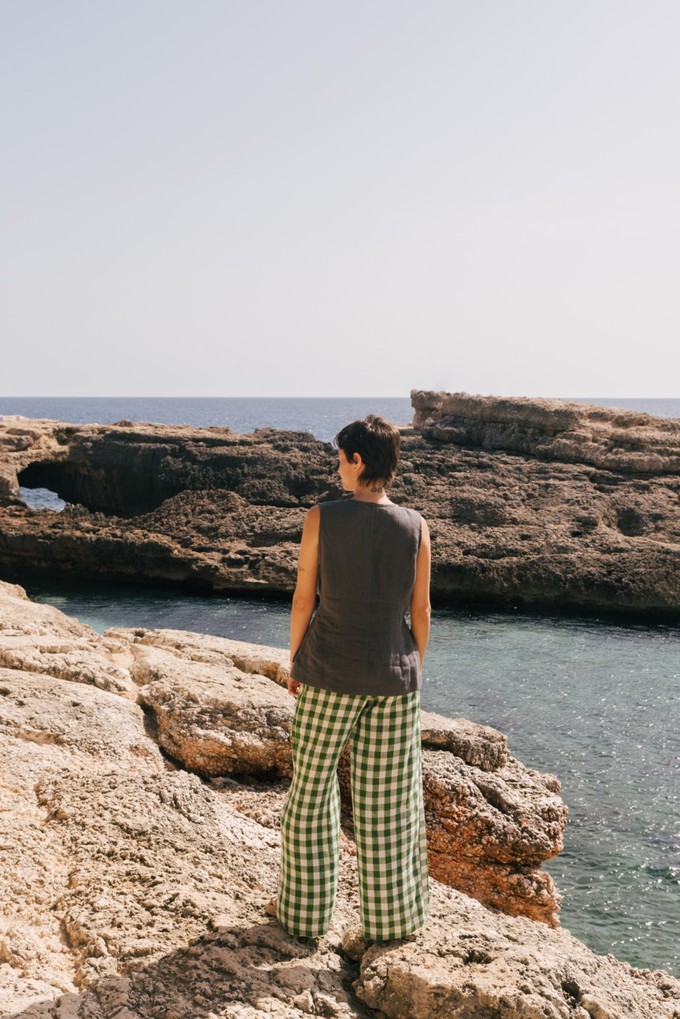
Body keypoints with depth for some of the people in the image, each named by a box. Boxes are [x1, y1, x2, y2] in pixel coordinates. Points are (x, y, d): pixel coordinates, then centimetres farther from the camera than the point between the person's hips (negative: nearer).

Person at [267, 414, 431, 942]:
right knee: (390, 799, 12)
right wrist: (414, 669, 13)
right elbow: (420, 611, -1)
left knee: (312, 789, 15)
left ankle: (305, 908, 25)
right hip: (394, 676, 2)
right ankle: (391, 916, 23)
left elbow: (303, 599, -7)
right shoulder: (415, 527, -6)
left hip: (330, 676, -2)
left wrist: (295, 662, 7)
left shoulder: (322, 518, -12)